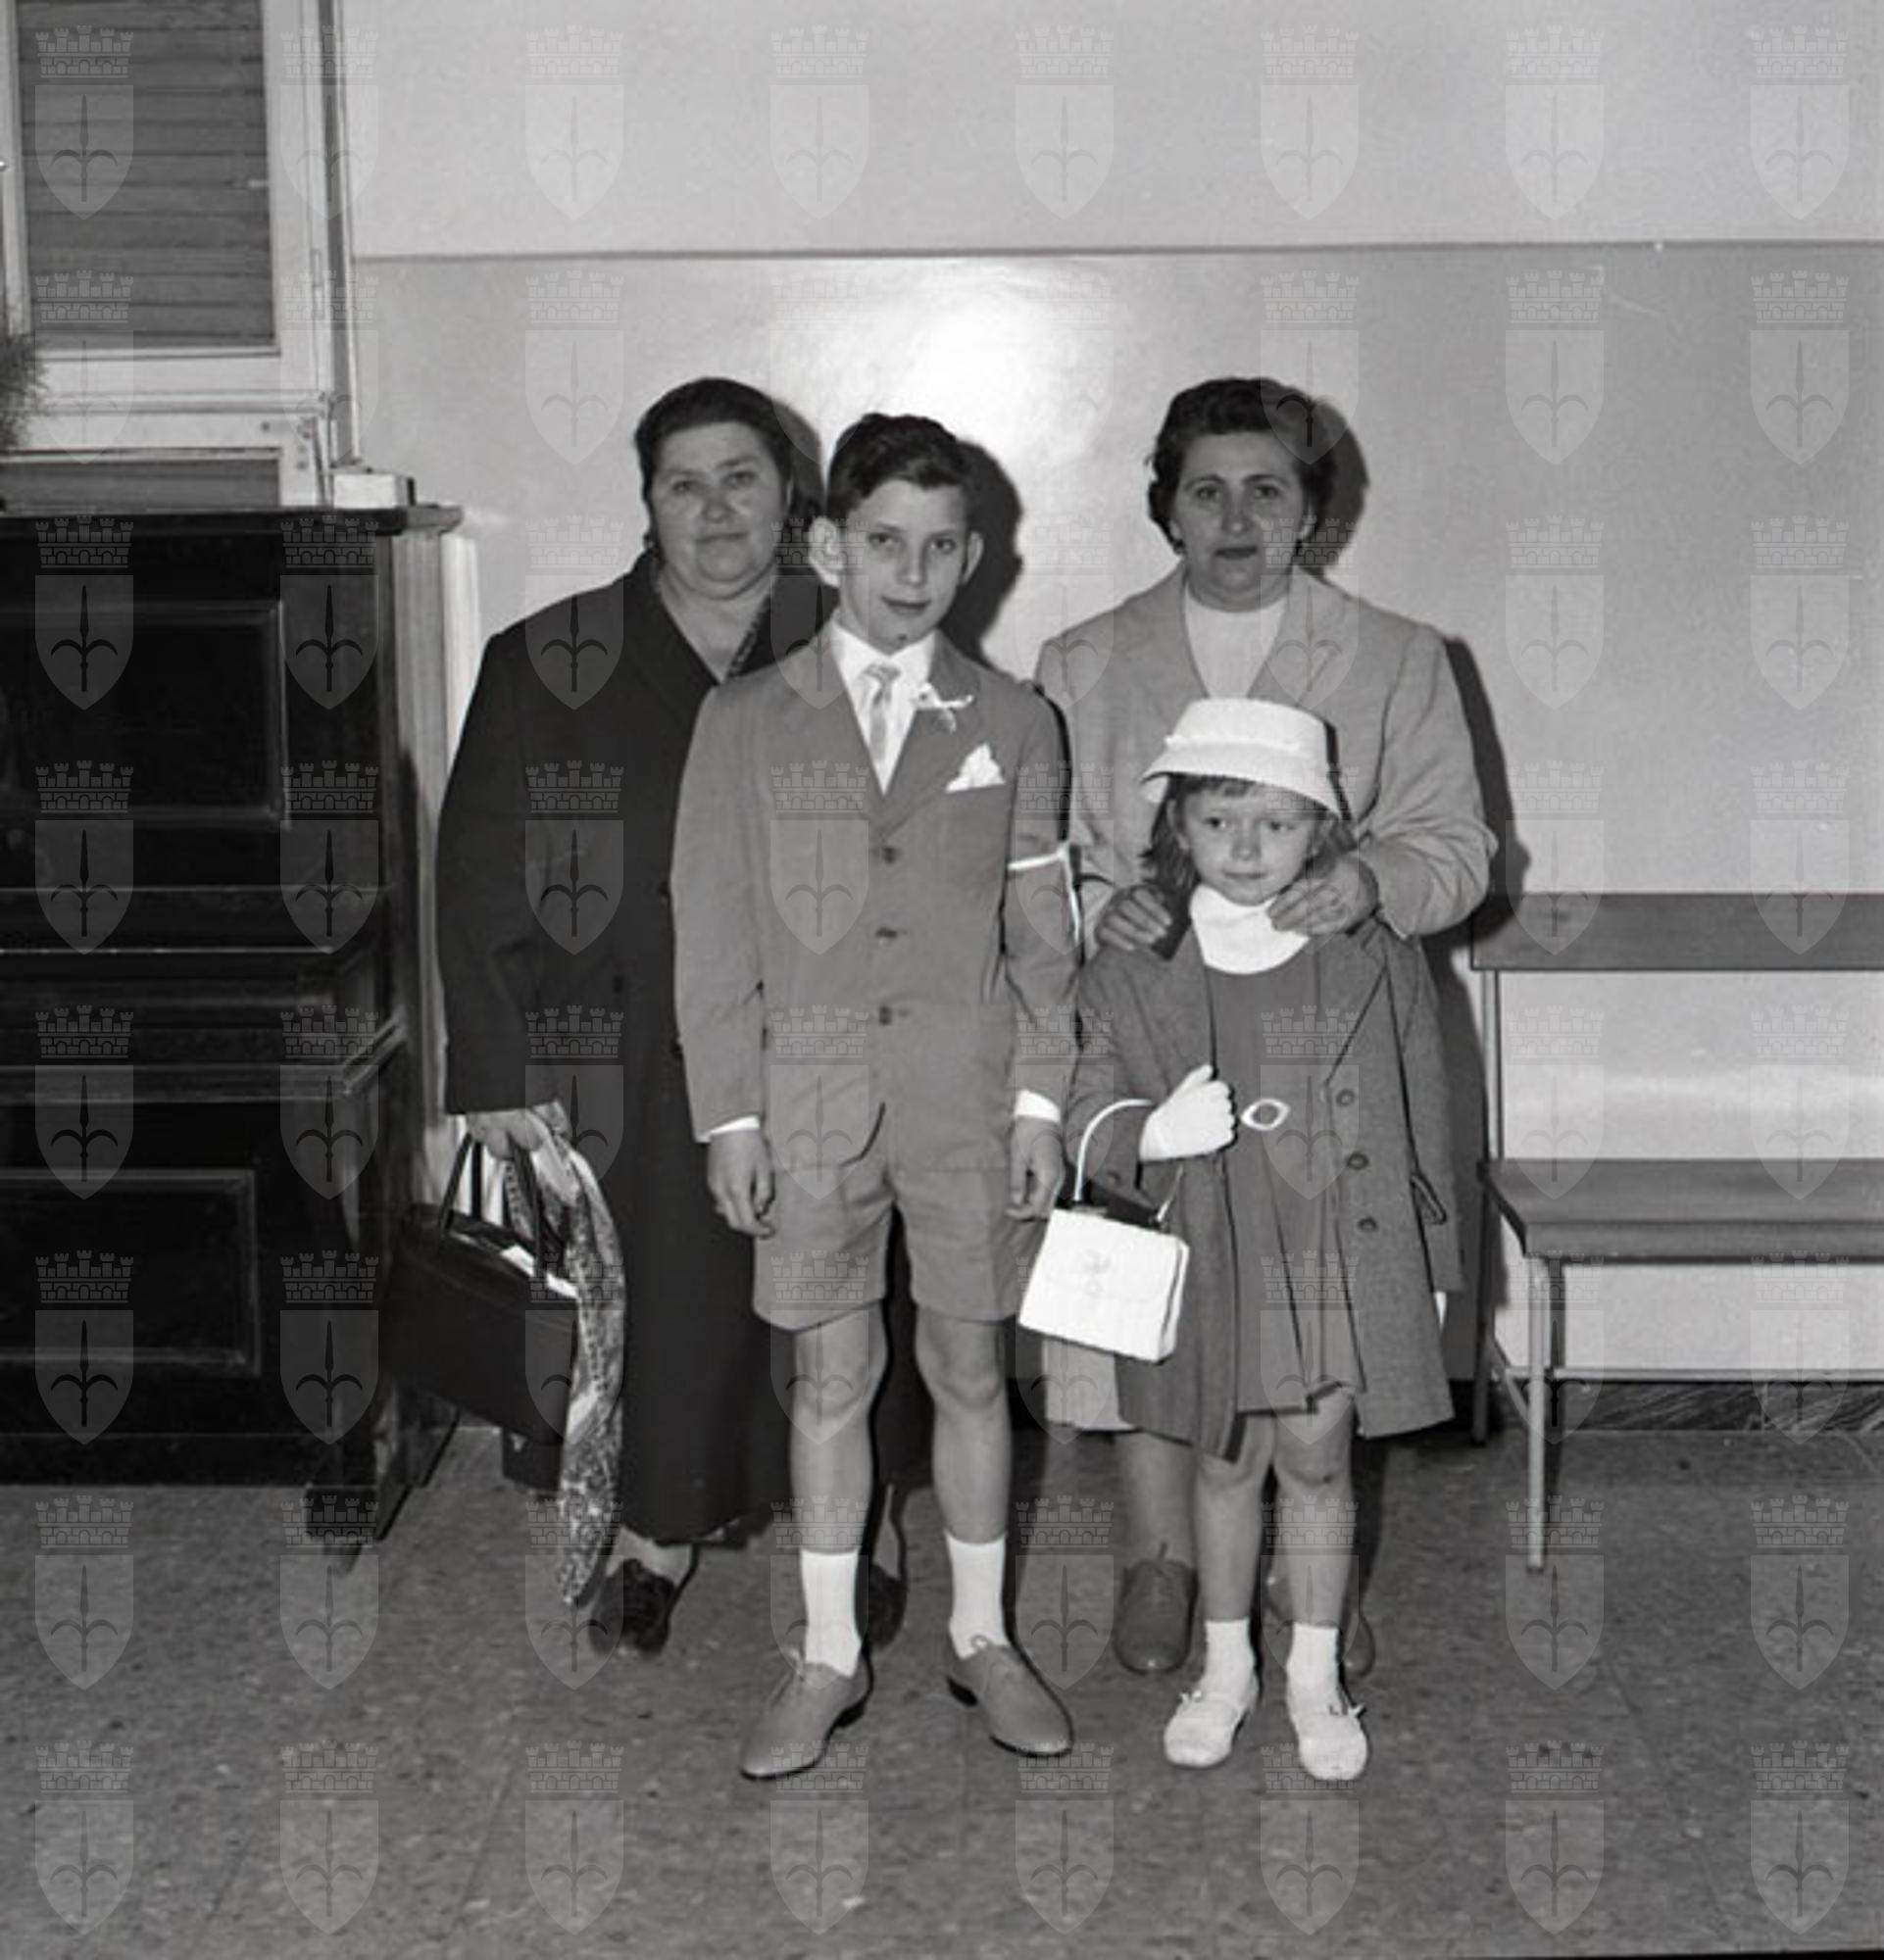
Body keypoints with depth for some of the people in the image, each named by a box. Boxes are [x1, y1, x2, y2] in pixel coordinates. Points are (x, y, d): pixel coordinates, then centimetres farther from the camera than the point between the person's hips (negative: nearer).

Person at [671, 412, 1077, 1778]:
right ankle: (828, 1660, 22)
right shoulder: (746, 723, 1)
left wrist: (1040, 1100, -1)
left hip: (970, 1099, 1)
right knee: (831, 1379, 8)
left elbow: (1042, 938, 5)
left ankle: (982, 1638, 27)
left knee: (971, 1372, 10)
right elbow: (712, 933, 1)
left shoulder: (1012, 725, 4)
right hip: (809, 1098, 0)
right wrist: (729, 1113, -4)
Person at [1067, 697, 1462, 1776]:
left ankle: (1316, 1675, 27)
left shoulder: (1377, 960, -4)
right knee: (1226, 1462, 14)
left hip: (1342, 1258, -1)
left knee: (1317, 1461, 8)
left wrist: (1431, 1259, 5)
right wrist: (1152, 1135, -21)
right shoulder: (1131, 970, -3)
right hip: (1208, 1262, 1)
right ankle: (1225, 1667, 32)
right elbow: (1086, 1112, 1)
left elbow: (1421, 1114, 3)